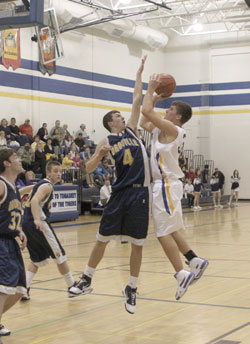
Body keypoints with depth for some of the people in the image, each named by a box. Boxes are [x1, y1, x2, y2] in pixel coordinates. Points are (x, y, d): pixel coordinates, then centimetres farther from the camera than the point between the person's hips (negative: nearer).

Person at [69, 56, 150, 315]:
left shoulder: (131, 130, 14)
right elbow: (88, 168, 1)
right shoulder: (107, 142, 5)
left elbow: (137, 100, 14)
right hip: (120, 193, -2)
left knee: (137, 244, 4)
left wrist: (139, 73, 17)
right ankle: (87, 279, 21)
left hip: (140, 193, 2)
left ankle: (132, 289, 16)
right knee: (103, 239, 4)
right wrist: (99, 155, -17)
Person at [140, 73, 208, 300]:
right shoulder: (164, 130, 15)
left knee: (164, 233, -9)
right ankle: (195, 261, 20)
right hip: (165, 184, 10)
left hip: (166, 185, -10)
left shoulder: (171, 129, -12)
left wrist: (151, 90, -5)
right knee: (169, 230, 18)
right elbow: (144, 122, 28)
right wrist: (155, 99, 21)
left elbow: (146, 111, -19)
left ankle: (182, 274, -8)